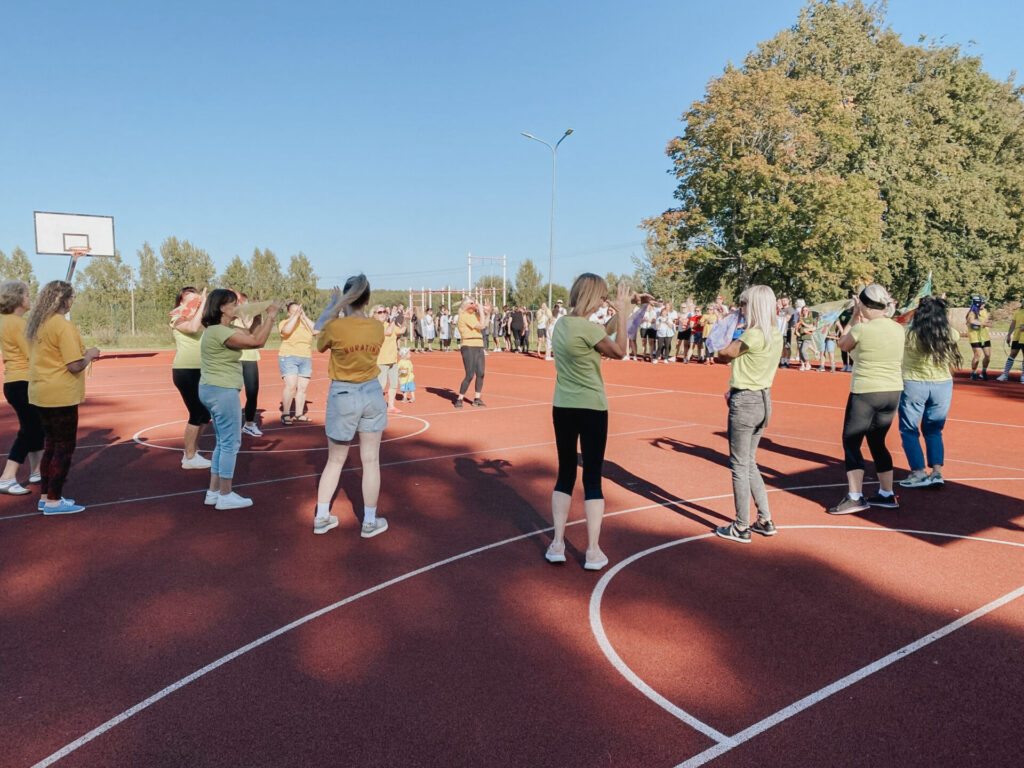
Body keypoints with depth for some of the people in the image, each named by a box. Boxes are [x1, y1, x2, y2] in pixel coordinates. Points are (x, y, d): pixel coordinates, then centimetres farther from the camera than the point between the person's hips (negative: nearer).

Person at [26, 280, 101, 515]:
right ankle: (53, 501, 5)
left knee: (51, 444, 17)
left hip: (41, 394, 9)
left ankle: (46, 495, 23)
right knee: (64, 447, 1)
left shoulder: (36, 324, 10)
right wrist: (89, 355, -1)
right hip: (60, 396, -9)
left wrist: (81, 353, 19)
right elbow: (75, 365, -19)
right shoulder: (63, 326, -17)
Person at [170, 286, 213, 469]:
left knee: (205, 414, 12)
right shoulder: (178, 318, -6)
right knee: (196, 414, -7)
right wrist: (202, 304, -21)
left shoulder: (200, 318, 18)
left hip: (199, 371, 8)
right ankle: (189, 458, 3)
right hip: (185, 371, -8)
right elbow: (193, 327, -27)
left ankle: (192, 451, 26)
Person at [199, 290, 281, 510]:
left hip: (213, 390, 11)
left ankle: (214, 492, 22)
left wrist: (259, 316, 3)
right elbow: (257, 341, -22)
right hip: (222, 391, -11)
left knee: (223, 443, 16)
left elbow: (250, 335, 15)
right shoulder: (219, 331, -19)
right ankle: (225, 496, 5)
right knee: (230, 444, -2)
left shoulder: (224, 328, 12)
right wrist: (270, 316, -15)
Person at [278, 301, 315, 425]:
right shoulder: (284, 323, 3)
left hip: (305, 359, 4)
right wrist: (296, 316, -17)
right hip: (288, 357, -4)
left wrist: (304, 316, -8)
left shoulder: (306, 323, 13)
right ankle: (285, 414, -7)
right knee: (291, 385, -16)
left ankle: (299, 414, 12)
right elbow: (286, 330, -20)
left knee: (303, 387, 3)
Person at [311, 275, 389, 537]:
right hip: (372, 393, 1)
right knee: (371, 461, 7)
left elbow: (320, 345, 5)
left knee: (335, 461, 14)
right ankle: (370, 522, 16)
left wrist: (334, 304, 10)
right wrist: (343, 313, 11)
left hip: (343, 395, -1)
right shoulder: (378, 326, -6)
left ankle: (321, 517, 23)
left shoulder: (335, 327, -15)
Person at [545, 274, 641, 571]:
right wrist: (621, 313, 1)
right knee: (592, 477, 3)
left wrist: (620, 311, 11)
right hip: (591, 409, -6)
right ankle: (593, 552, 9)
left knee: (565, 474, 15)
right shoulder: (587, 327, -18)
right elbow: (619, 351, -4)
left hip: (563, 408, 7)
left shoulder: (562, 323, 5)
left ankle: (557, 544, 17)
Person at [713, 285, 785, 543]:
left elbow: (723, 355, -10)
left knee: (739, 466, 3)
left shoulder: (754, 334, -20)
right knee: (749, 464, 19)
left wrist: (734, 341, 8)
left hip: (745, 402, -9)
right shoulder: (775, 335, 8)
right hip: (764, 400, 9)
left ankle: (741, 527, 12)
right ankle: (765, 521, 24)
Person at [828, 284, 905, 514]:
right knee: (877, 442, 19)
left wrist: (854, 317, 13)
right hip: (893, 392, 7)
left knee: (851, 442, 2)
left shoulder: (861, 329, -15)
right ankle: (887, 495, 25)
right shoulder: (898, 329, 3)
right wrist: (862, 320, 17)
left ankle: (855, 497, -1)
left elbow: (843, 344, 5)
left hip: (865, 393, -7)